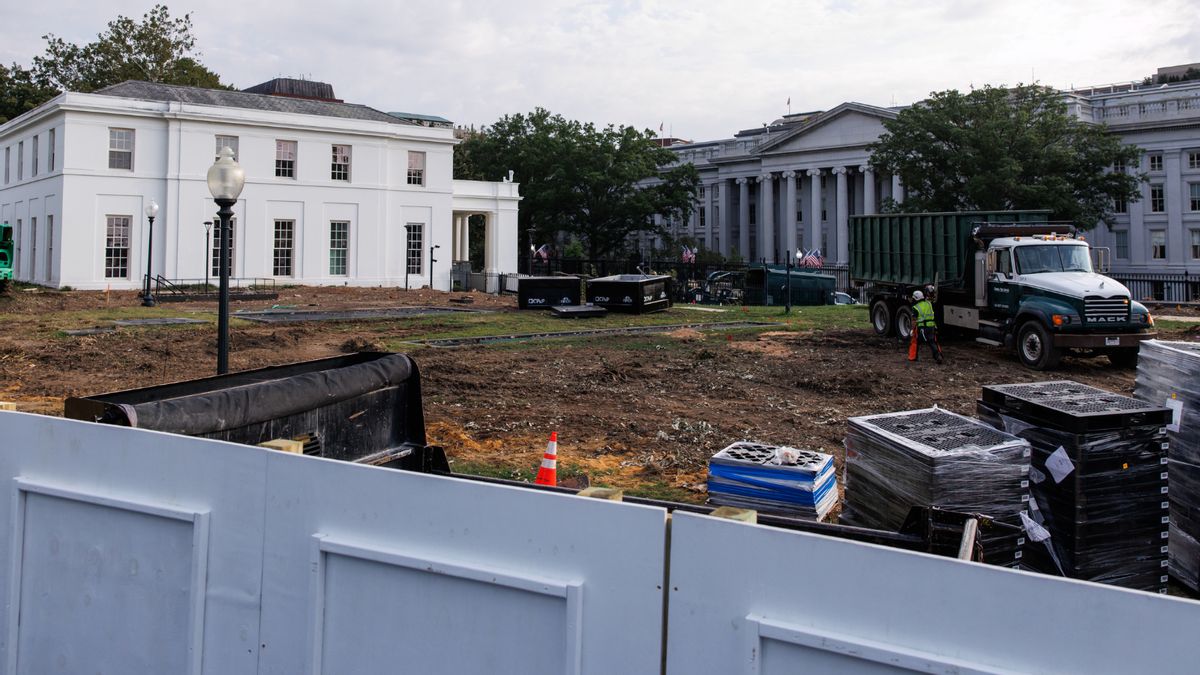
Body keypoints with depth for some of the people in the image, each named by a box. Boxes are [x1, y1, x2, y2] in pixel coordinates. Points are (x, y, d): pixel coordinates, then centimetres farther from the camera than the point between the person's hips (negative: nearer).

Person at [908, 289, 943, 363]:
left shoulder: (915, 308, -10)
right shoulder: (928, 304, 4)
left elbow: (914, 320, -11)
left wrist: (912, 329, -7)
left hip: (921, 327, -4)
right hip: (931, 326, 5)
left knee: (915, 342, 12)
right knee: (933, 342, 10)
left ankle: (912, 357, 15)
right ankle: (938, 356, -2)